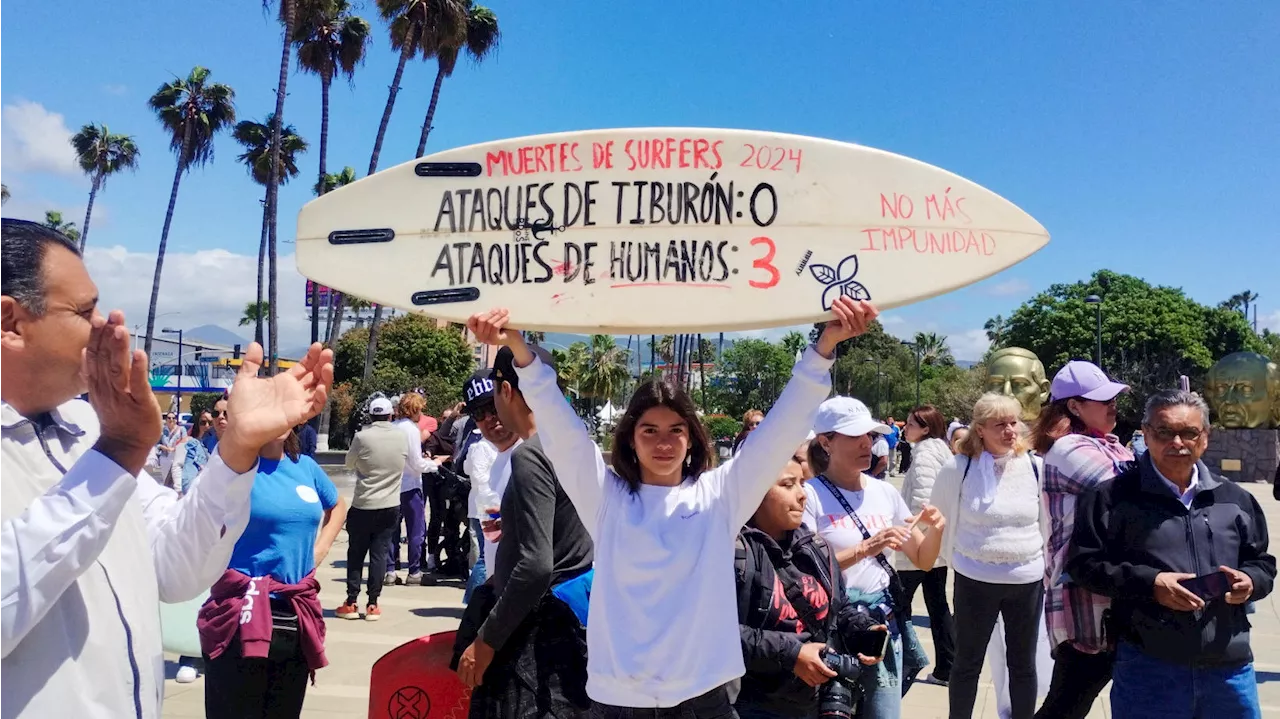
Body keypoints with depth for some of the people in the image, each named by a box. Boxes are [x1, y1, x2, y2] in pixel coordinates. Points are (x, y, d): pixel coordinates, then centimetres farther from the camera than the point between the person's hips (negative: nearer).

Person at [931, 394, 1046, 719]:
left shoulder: (1035, 466, -4)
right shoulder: (958, 467, -11)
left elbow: (1048, 523, 8)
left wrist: (1046, 566, 11)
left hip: (1028, 581, 2)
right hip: (975, 581, -2)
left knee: (1023, 665, 16)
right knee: (967, 664, 11)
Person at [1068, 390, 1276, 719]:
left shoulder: (1234, 499, 11)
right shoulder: (1114, 497, -4)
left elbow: (1263, 562, 19)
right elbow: (1084, 562, -7)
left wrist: (1251, 581, -4)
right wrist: (1149, 583, -17)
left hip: (1232, 668, 4)